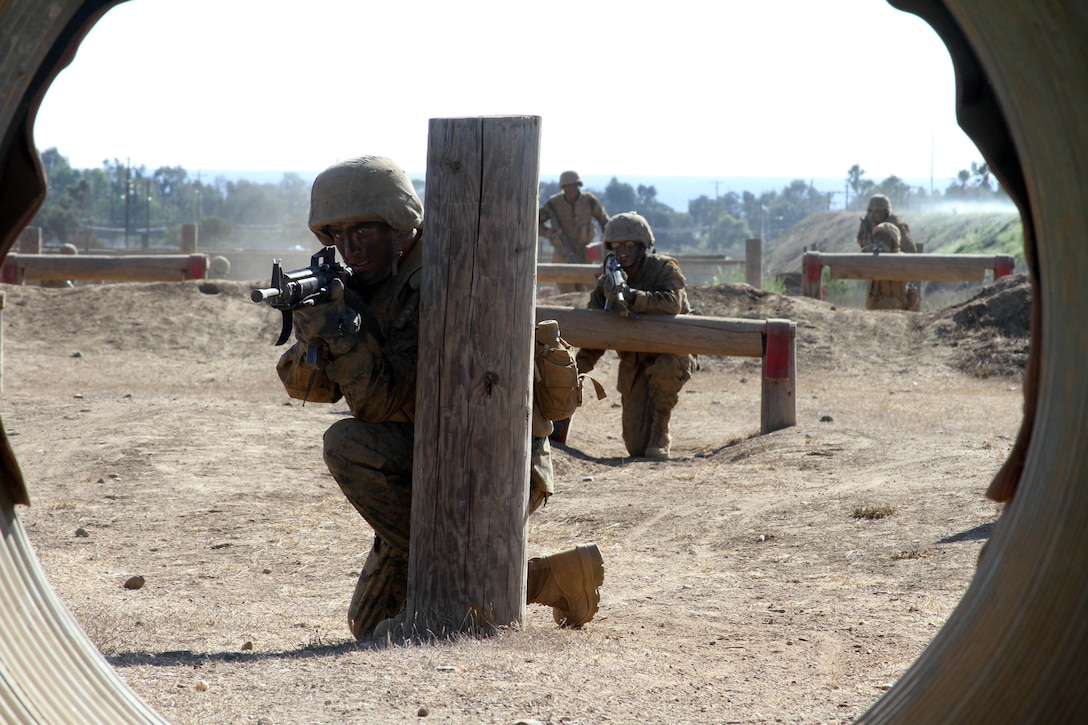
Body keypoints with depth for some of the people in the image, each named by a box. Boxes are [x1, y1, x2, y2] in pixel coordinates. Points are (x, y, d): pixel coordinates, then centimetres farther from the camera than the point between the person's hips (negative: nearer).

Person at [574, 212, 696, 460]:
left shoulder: (664, 269, -14)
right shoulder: (606, 283, -2)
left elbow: (672, 303, -35)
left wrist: (632, 297, -45)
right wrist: (576, 370, -12)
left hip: (671, 351, -4)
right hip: (634, 362, 4)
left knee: (664, 370, -42)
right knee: (636, 447, -4)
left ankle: (660, 433, -17)